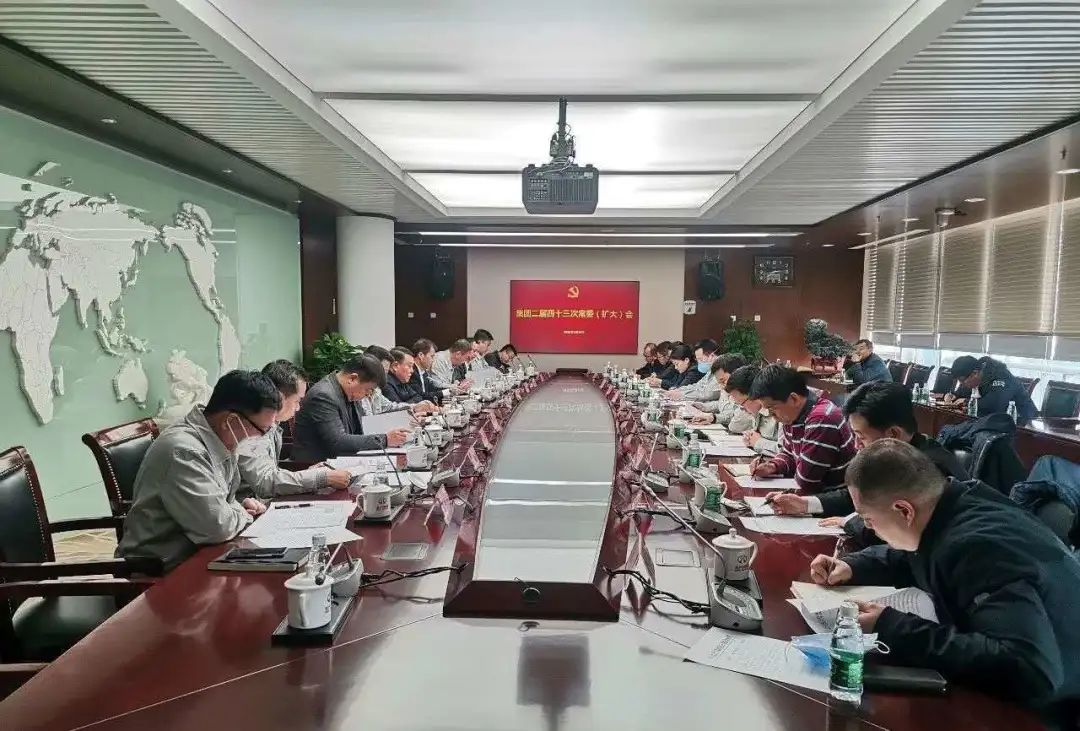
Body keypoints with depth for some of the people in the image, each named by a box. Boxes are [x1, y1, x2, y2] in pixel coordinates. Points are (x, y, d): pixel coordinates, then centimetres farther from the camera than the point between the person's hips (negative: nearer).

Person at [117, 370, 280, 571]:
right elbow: (217, 527, -28)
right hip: (165, 571, -8)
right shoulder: (183, 451, -25)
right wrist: (243, 515, -8)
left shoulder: (222, 441, 4)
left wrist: (238, 507, 0)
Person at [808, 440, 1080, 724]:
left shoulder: (982, 546, -31)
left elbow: (1030, 670, -42)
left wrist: (894, 632, -36)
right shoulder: (956, 507, -3)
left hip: (1046, 711, -8)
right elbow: (913, 558, 19)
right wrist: (851, 566, 1)